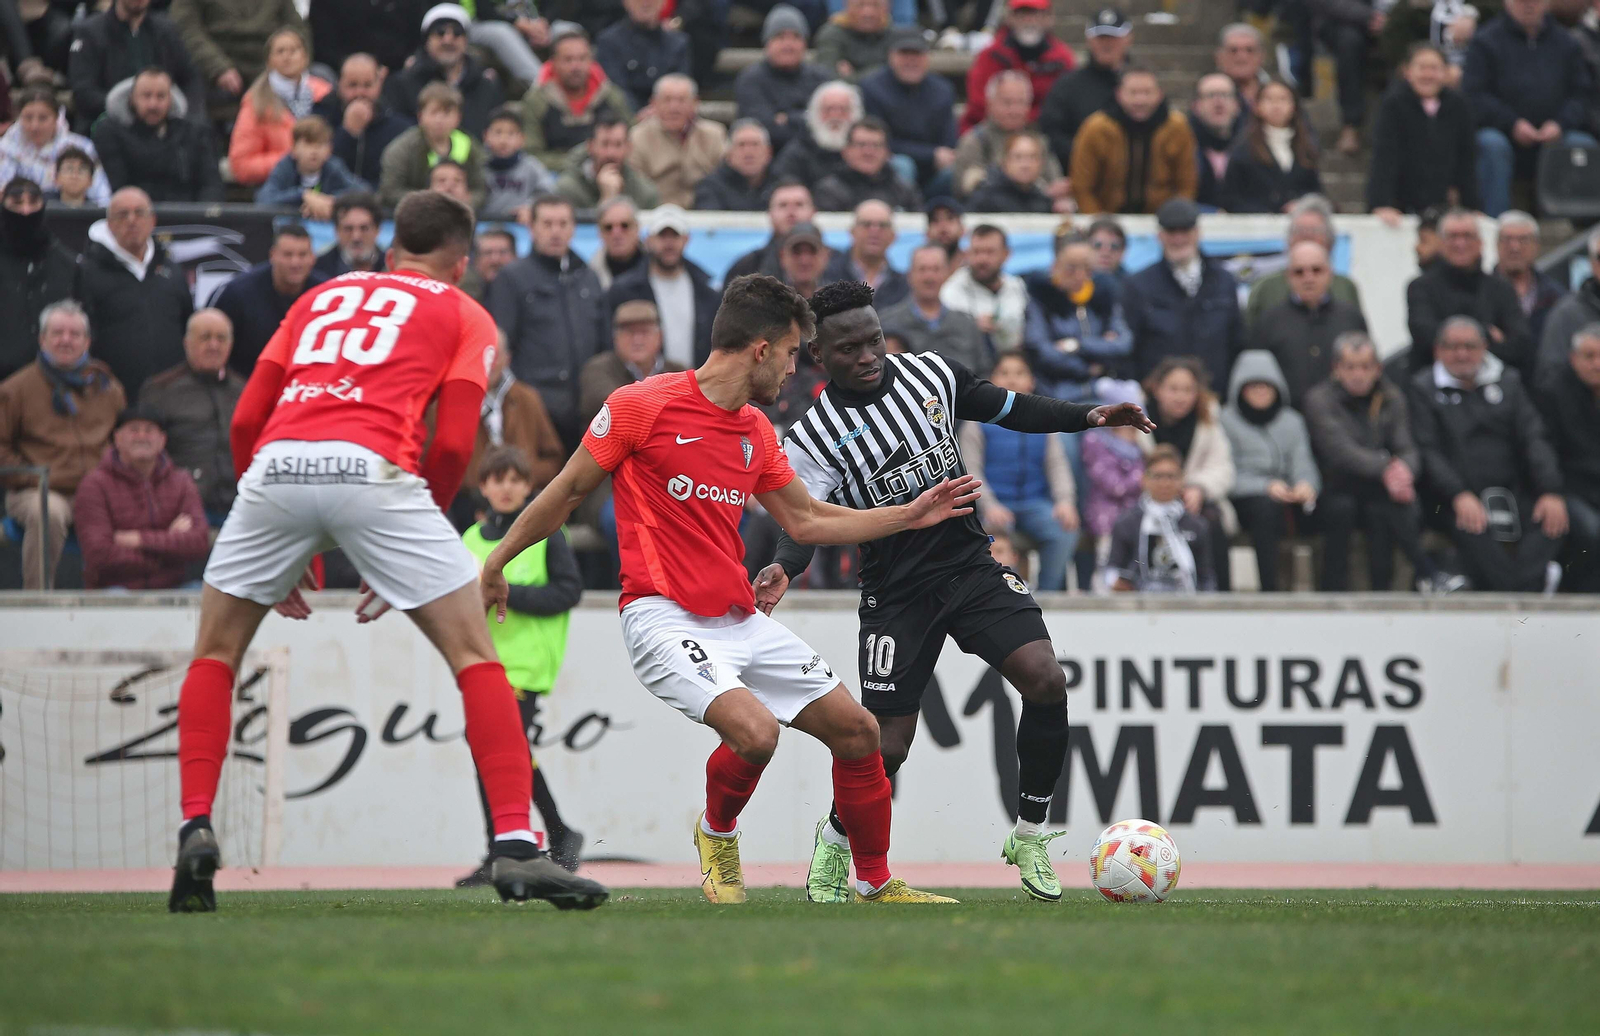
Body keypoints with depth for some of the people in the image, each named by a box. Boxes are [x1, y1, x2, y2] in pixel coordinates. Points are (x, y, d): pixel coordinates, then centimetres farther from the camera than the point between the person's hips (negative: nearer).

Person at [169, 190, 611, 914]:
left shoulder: (320, 298, 31)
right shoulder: (465, 316, 21)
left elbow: (246, 422, 25)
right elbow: (453, 445, 8)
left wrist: (281, 560, 30)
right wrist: (398, 565, 17)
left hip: (276, 464, 3)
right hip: (374, 467, -3)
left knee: (215, 654, 21)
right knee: (475, 656, 5)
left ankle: (196, 829, 7)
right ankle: (515, 848, -5)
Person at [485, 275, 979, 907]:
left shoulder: (756, 430, 12)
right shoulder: (644, 405, -9)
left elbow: (806, 520, 23)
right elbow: (569, 490, 0)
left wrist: (909, 516, 21)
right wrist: (495, 563, 5)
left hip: (740, 620, 8)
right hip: (664, 617, -8)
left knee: (857, 731, 4)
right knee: (755, 730, -29)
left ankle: (876, 885, 23)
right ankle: (717, 832, 4)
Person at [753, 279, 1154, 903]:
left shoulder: (928, 373, 1)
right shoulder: (811, 439, -11)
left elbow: (1009, 409, 12)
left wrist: (1087, 417, 0)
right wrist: (784, 568, -42)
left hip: (972, 568, 3)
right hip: (897, 594, -3)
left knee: (1046, 681, -18)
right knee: (887, 747, -6)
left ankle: (1029, 838, 0)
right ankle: (835, 840, 26)